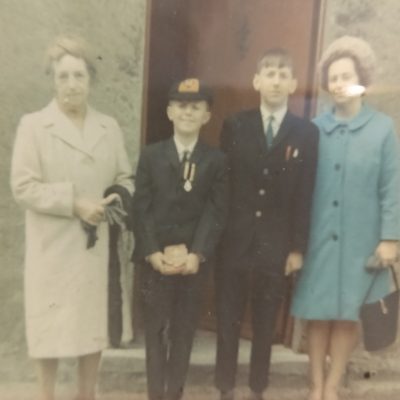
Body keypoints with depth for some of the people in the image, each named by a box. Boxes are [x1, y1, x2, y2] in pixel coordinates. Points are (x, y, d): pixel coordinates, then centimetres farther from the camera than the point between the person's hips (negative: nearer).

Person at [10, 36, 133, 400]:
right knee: (49, 324, 10)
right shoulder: (33, 125, -3)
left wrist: (115, 200, -12)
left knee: (94, 321, 13)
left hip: (98, 243, 3)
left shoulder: (110, 127, 7)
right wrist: (74, 204, -17)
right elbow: (23, 186, -8)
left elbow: (125, 177, 9)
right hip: (52, 245, -2)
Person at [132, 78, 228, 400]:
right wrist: (153, 253, -12)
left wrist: (197, 254, -14)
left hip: (195, 259, 0)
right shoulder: (151, 155, 5)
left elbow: (217, 212, -4)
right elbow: (141, 208, -2)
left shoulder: (216, 160, 3)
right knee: (155, 327, 10)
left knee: (184, 329, 11)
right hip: (156, 258, 0)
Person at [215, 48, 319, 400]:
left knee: (266, 324, 14)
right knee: (228, 320, 11)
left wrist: (298, 247, -2)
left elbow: (305, 196, 0)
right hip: (235, 241, 0)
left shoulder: (307, 133, 3)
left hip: (276, 245, 0)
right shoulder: (234, 126, 3)